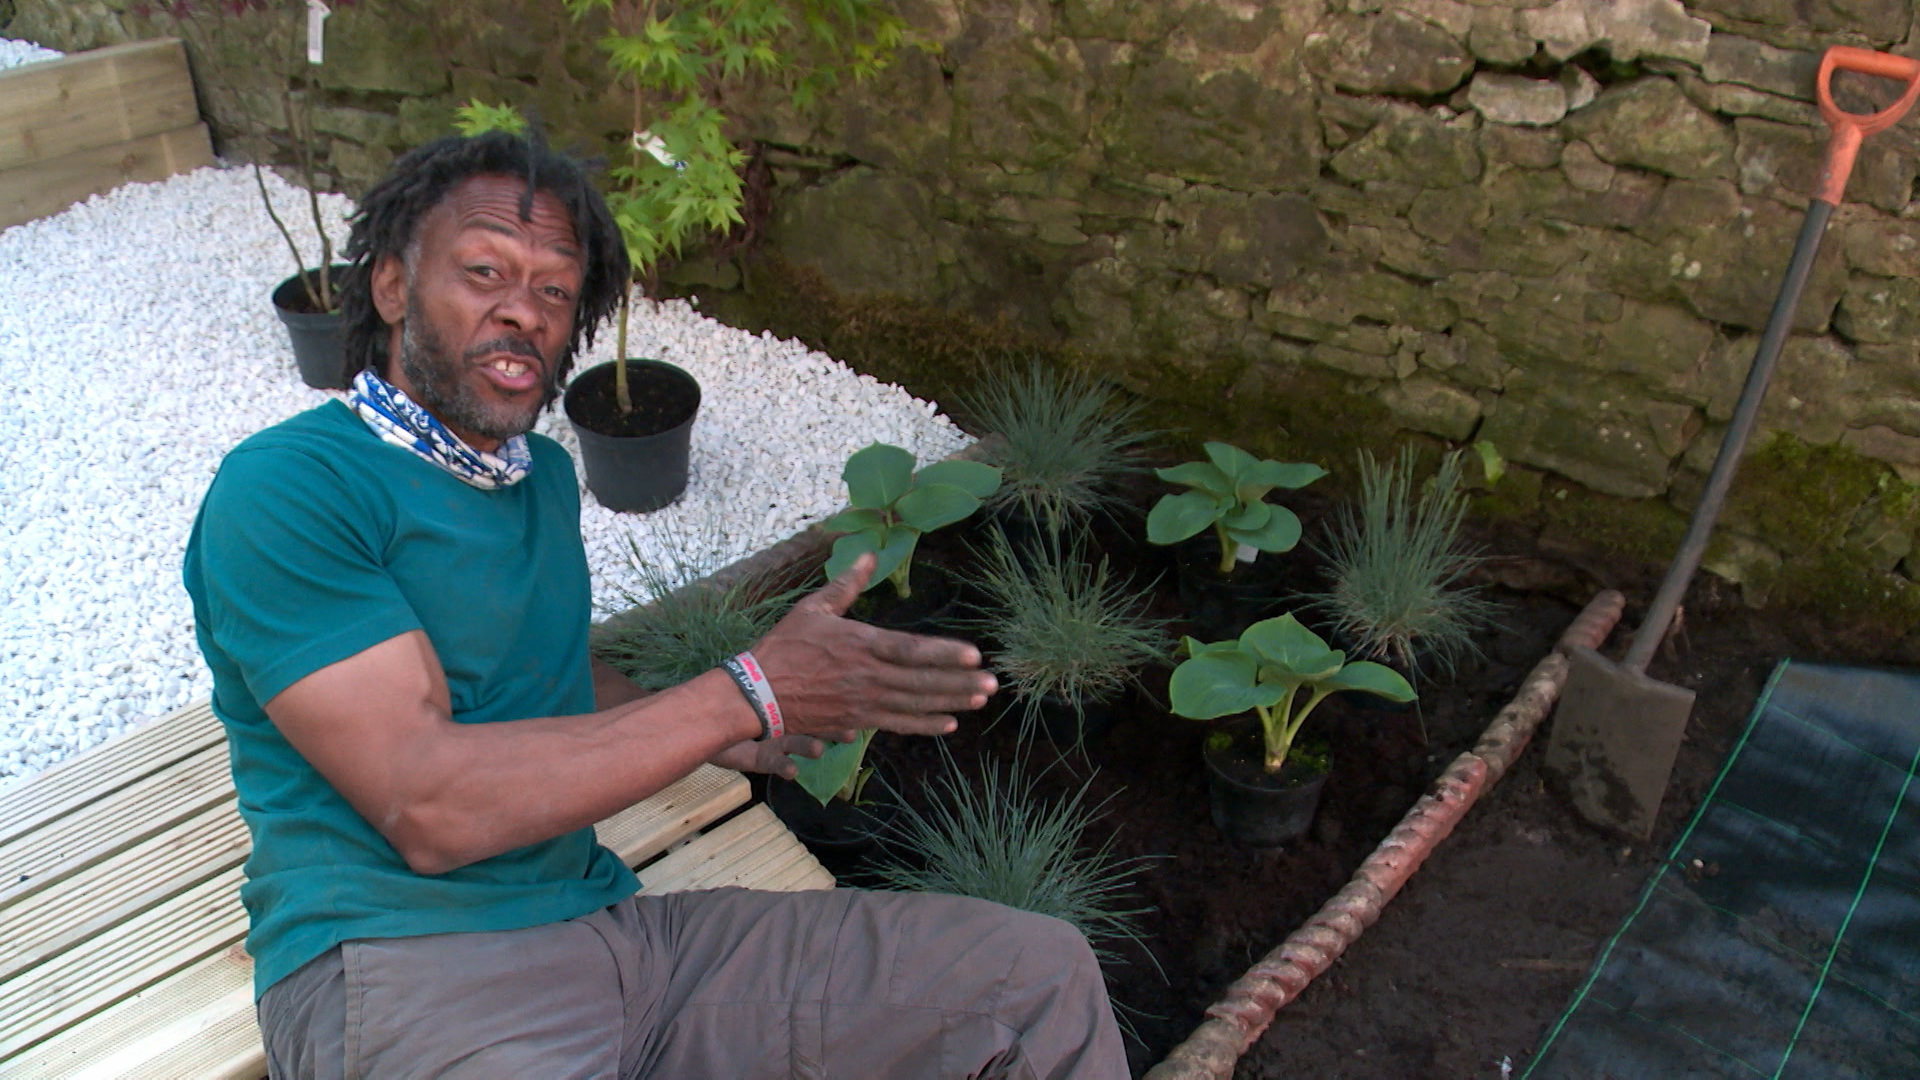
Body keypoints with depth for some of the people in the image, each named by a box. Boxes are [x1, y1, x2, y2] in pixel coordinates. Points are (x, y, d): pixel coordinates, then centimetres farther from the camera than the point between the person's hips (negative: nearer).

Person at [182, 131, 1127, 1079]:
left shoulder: (544, 474, 15)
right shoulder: (283, 490, -10)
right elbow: (426, 807, -18)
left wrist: (697, 726, 12)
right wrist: (746, 696, -17)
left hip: (608, 921, 7)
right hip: (396, 962, -6)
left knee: (1042, 978, -2)